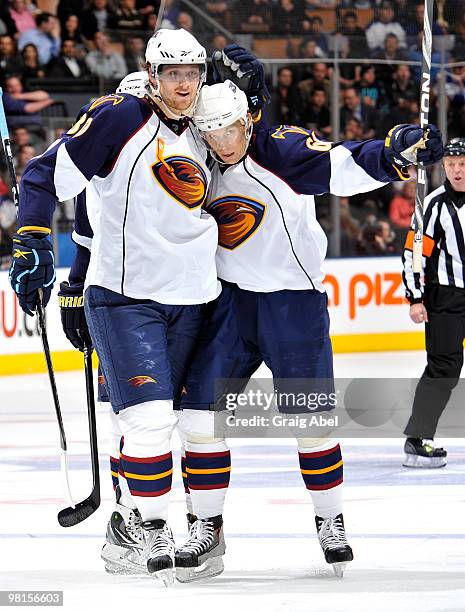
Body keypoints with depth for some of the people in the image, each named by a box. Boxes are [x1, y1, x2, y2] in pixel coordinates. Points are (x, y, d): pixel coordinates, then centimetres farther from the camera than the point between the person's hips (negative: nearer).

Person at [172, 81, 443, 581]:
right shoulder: (202, 172, 5)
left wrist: (397, 150, -43)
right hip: (229, 301, 4)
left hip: (293, 303, -4)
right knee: (202, 411, -5)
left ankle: (330, 521, 20)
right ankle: (207, 529, 5)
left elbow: (343, 168, -25)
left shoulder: (281, 149, -11)